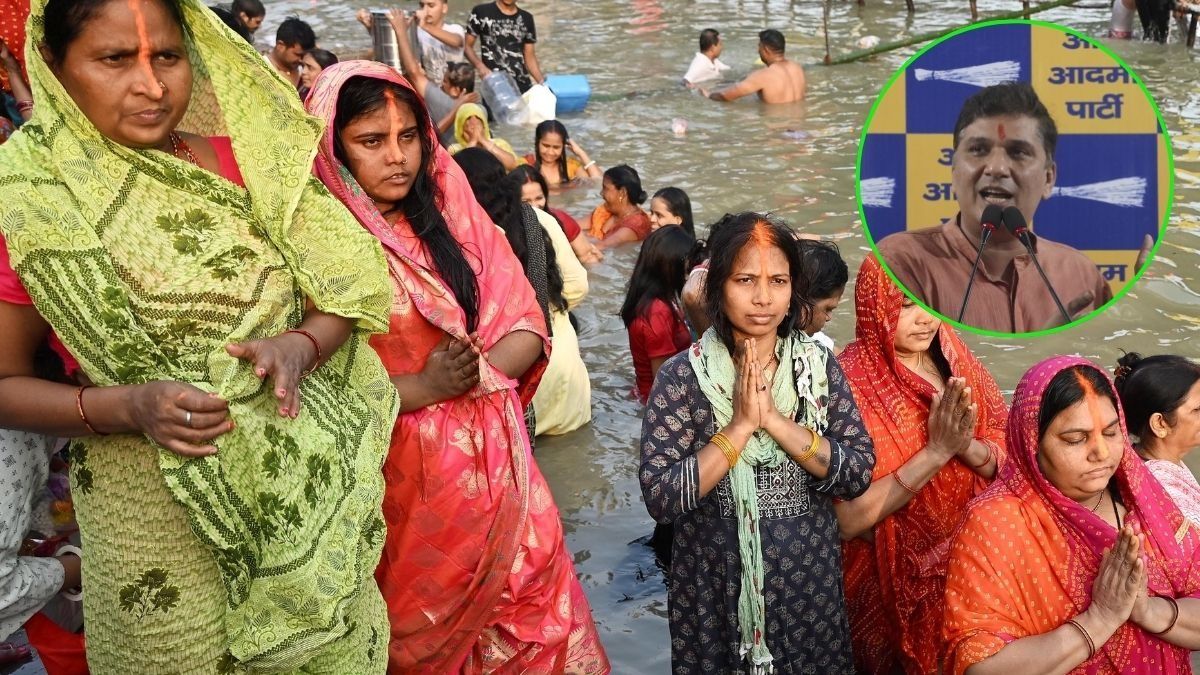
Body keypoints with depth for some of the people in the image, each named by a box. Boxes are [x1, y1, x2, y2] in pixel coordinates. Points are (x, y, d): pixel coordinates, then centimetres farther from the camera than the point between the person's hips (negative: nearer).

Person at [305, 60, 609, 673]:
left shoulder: (455, 218, 3)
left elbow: (527, 328, 2)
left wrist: (475, 372, -16)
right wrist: (425, 387, -22)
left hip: (495, 466, 4)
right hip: (404, 483, -4)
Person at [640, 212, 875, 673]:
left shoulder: (819, 367, -3)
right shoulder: (682, 376, -12)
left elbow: (858, 475, -10)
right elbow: (659, 497, -18)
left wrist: (774, 419, -21)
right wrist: (741, 425, -23)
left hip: (808, 583, 2)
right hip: (714, 588, -2)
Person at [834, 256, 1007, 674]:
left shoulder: (955, 362, -3)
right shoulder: (849, 383, -20)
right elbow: (849, 519, -25)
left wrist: (967, 446, -24)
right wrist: (937, 450, -28)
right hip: (893, 583, -5)